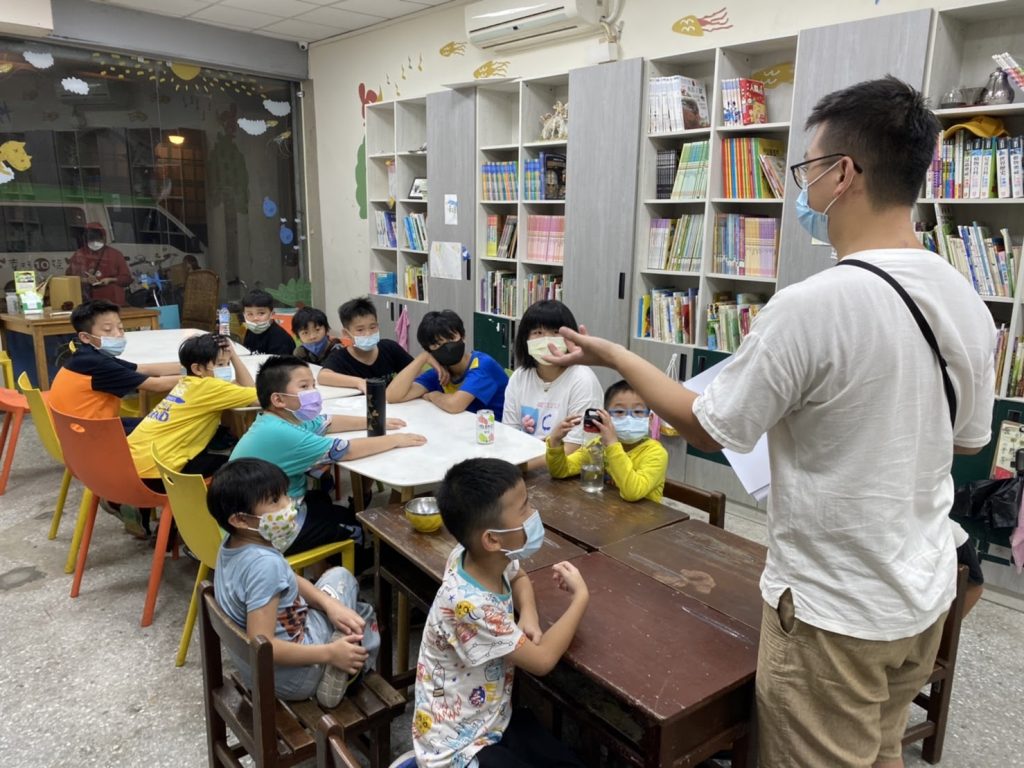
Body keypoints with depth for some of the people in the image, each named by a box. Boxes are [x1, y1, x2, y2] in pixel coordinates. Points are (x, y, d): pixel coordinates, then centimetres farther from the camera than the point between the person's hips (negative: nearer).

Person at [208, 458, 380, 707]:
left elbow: (289, 581, 7)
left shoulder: (234, 543, -5)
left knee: (340, 576, 18)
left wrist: (330, 605, -7)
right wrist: (329, 654, -27)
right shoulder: (264, 564, -34)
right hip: (288, 676, -8)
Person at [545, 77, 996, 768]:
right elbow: (968, 439, 10)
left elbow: (708, 427, -16)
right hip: (928, 593, 7)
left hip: (836, 611, -7)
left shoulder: (812, 306, -27)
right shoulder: (968, 301, -3)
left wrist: (613, 356, -3)